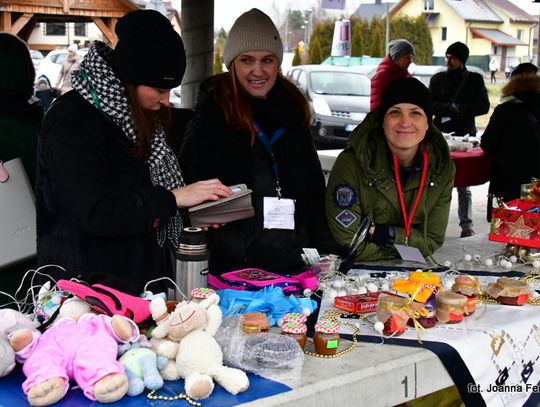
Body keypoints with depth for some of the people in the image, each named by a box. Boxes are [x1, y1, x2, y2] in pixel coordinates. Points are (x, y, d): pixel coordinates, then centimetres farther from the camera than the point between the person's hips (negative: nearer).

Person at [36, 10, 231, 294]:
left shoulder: (136, 117, 10)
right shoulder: (71, 121, -17)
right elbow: (95, 213, -25)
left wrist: (195, 211, 0)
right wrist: (174, 198, -20)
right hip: (87, 285, -8)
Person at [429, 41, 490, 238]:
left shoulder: (475, 79, 7)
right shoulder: (437, 79, 9)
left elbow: (484, 106, 1)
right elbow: (430, 106, 0)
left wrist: (459, 108, -10)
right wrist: (452, 108, -14)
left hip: (464, 135, -1)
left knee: (463, 184, 0)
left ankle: (466, 224, 4)